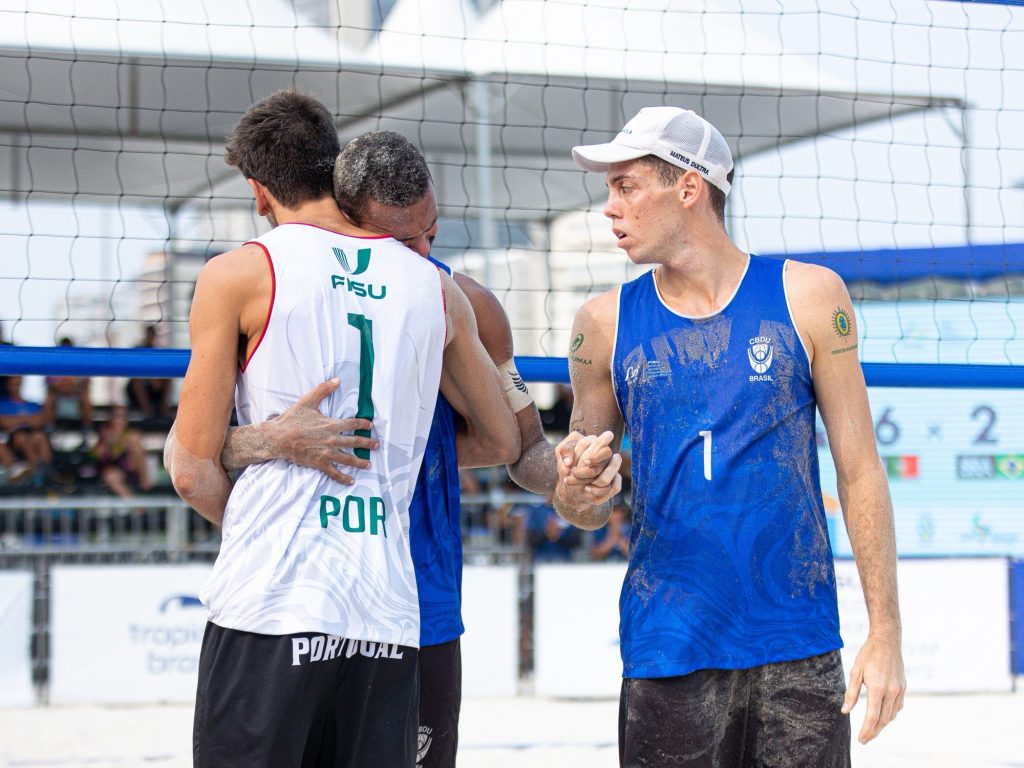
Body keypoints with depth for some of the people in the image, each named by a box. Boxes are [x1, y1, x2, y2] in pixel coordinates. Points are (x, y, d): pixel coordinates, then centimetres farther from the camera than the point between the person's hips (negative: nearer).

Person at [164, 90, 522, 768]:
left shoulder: (240, 274, 1)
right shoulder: (435, 287, 12)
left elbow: (194, 469, 2)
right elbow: (507, 442, 23)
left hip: (268, 609, -3)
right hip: (387, 616, 4)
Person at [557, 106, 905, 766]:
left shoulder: (808, 297, 1)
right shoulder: (605, 323, 5)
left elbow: (860, 469, 2)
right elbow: (588, 512, 11)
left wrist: (886, 633, -2)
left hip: (799, 652, -1)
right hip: (667, 657, 1)